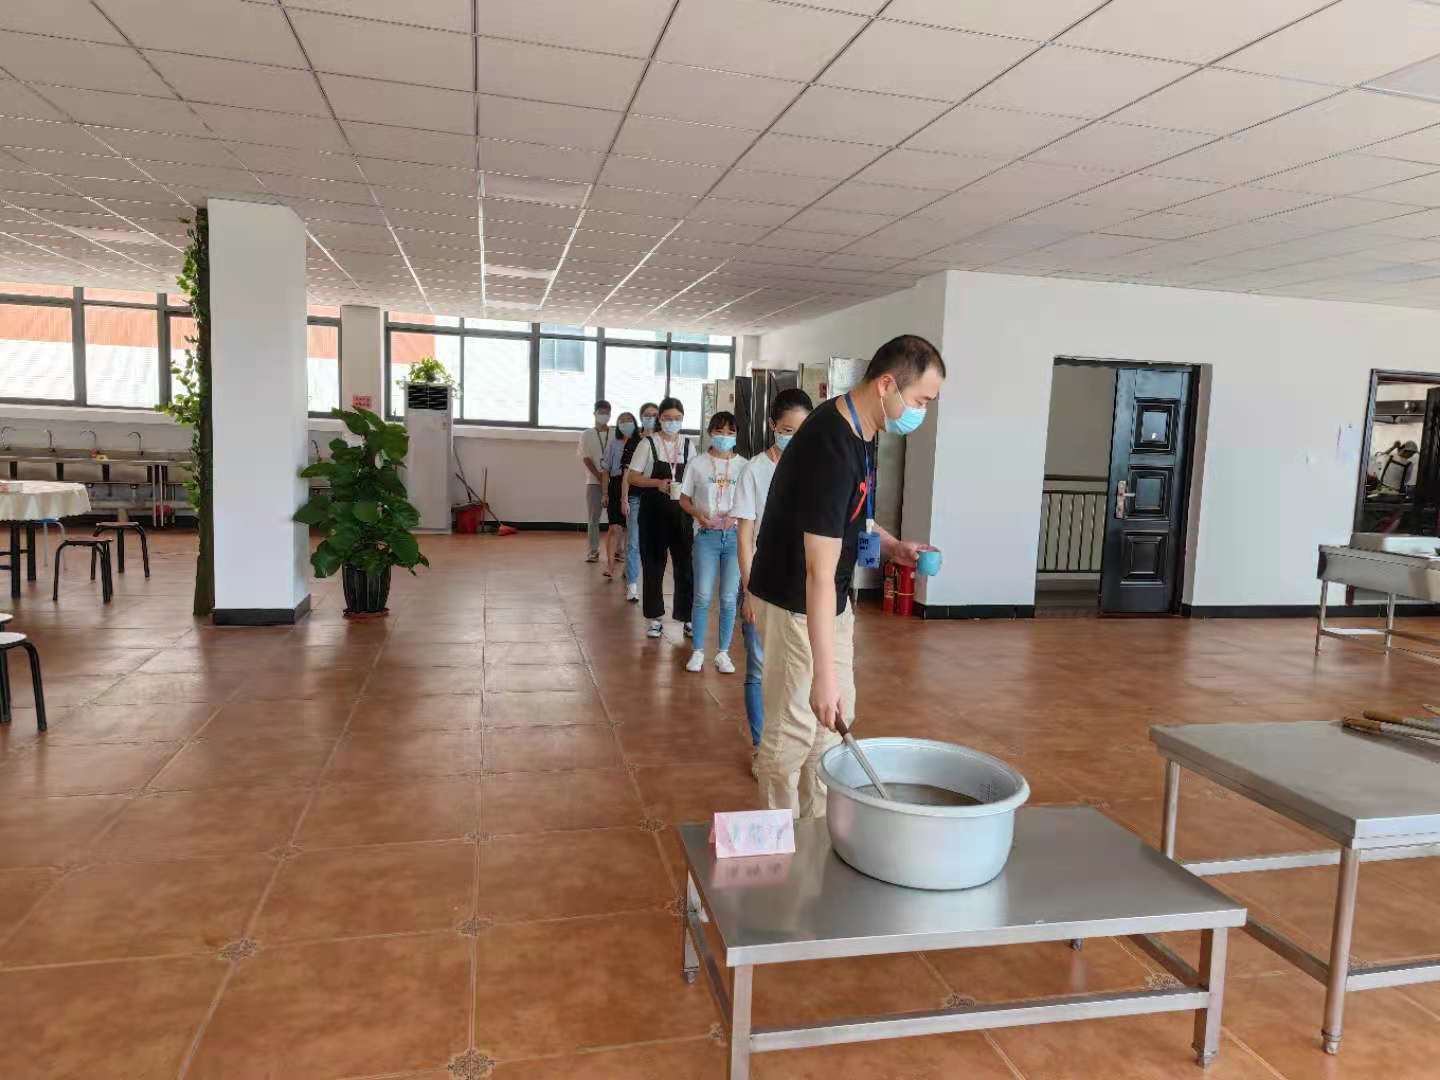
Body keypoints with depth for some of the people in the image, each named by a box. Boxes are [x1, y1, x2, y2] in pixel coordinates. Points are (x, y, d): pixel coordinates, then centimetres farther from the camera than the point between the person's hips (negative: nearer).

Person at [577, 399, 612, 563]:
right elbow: (586, 459, -2)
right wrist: (600, 477, -12)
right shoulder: (587, 434, 6)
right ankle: (593, 552, 5)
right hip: (594, 482, 0)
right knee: (593, 519, 1)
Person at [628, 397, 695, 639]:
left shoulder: (688, 446, 7)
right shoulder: (648, 443, -1)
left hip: (681, 509, 2)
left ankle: (686, 616, 10)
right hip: (653, 510, -2)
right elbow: (633, 477, -3)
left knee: (685, 562, -1)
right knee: (653, 563, 5)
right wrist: (658, 483, -17)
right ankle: (655, 618, 15)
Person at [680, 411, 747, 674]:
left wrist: (735, 516, -13)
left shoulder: (743, 465, 3)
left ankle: (723, 652, 15)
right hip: (706, 535, -1)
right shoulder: (698, 464, 3)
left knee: (729, 598, 4)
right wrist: (698, 514, -10)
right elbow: (684, 499, 8)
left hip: (734, 535, 1)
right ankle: (698, 651, 12)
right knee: (703, 596, 0)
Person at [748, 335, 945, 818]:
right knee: (793, 729, 3)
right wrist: (823, 671, -31)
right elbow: (819, 572, -32)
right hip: (795, 602, -10)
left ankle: (818, 826, 35)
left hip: (831, 598, 10)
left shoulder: (858, 429, 1)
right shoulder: (830, 448, -29)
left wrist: (890, 544, 3)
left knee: (834, 719, 19)